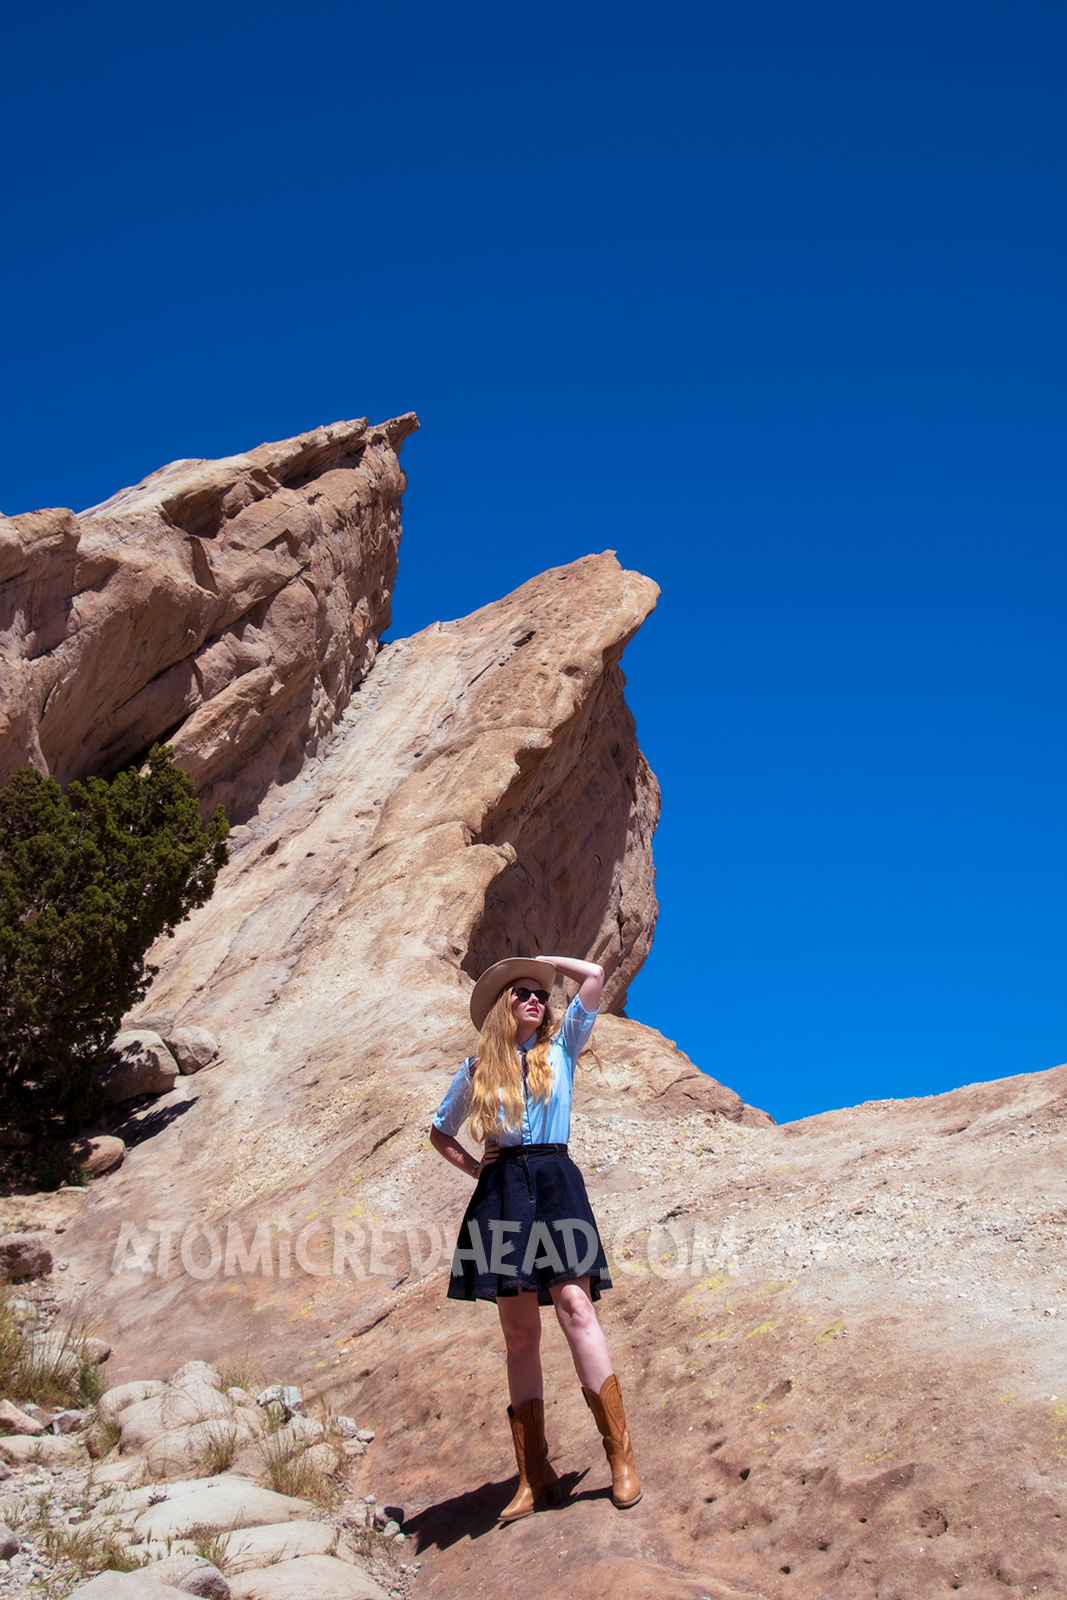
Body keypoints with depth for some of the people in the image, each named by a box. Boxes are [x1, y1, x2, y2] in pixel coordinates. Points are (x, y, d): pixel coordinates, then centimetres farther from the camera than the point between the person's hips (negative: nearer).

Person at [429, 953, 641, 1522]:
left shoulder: (560, 1048, 13)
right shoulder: (478, 1069, 16)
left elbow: (594, 975, 5)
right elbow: (440, 1132, 26)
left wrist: (545, 960, 17)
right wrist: (474, 1168, 11)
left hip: (554, 1184, -2)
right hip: (501, 1193, 2)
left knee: (575, 1308, -16)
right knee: (518, 1332, 1)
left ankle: (620, 1455, -14)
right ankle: (533, 1472, 4)